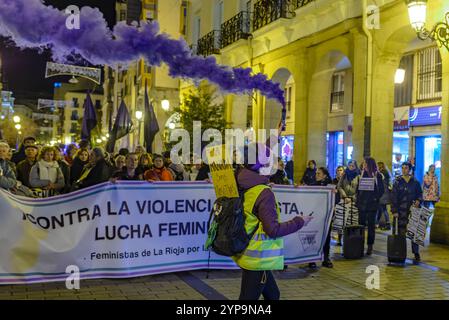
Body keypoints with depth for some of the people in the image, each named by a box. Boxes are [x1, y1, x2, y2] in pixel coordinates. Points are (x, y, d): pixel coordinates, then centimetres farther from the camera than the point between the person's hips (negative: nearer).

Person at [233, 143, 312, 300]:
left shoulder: (241, 185, 1)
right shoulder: (264, 193, -23)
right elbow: (273, 230, -23)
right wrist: (299, 222, -11)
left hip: (247, 254, 9)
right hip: (259, 258, -9)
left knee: (272, 295, 23)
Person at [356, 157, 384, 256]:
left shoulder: (378, 175, -1)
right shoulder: (362, 174, 9)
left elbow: (381, 190, -1)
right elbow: (357, 188, 11)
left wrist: (375, 198, -11)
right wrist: (357, 200, 2)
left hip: (372, 204, -3)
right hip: (362, 203, 3)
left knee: (371, 225, 2)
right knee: (361, 224, 3)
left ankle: (370, 246, 8)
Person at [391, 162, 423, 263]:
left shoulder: (415, 182, 7)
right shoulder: (397, 182, 2)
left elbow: (420, 193, 15)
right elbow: (394, 197, -1)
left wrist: (418, 200, -7)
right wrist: (394, 211, -7)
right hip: (401, 211, -1)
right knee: (401, 232, 2)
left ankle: (416, 253, 8)